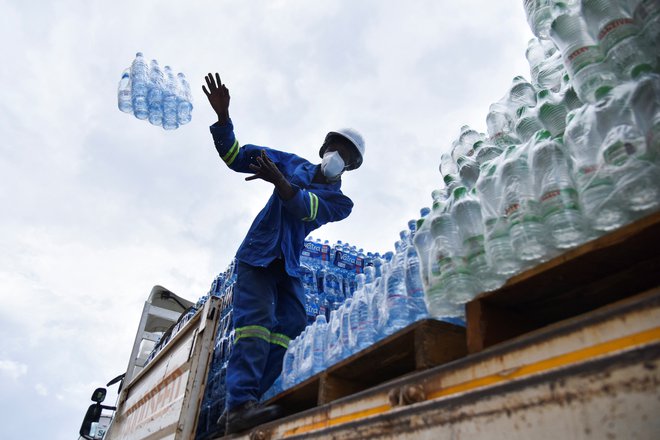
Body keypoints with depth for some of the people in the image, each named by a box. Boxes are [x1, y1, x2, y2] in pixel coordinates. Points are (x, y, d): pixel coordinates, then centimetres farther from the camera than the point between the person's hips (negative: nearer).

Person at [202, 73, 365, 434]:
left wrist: (278, 181, -34)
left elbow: (306, 208, -17)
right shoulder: (293, 164, 8)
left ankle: (241, 405, -8)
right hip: (258, 252, -3)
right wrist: (223, 116, -10)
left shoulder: (340, 201, 5)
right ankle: (240, 404, -27)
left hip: (288, 264, 3)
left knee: (292, 322, -10)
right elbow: (235, 156, 5)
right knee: (256, 318, -20)